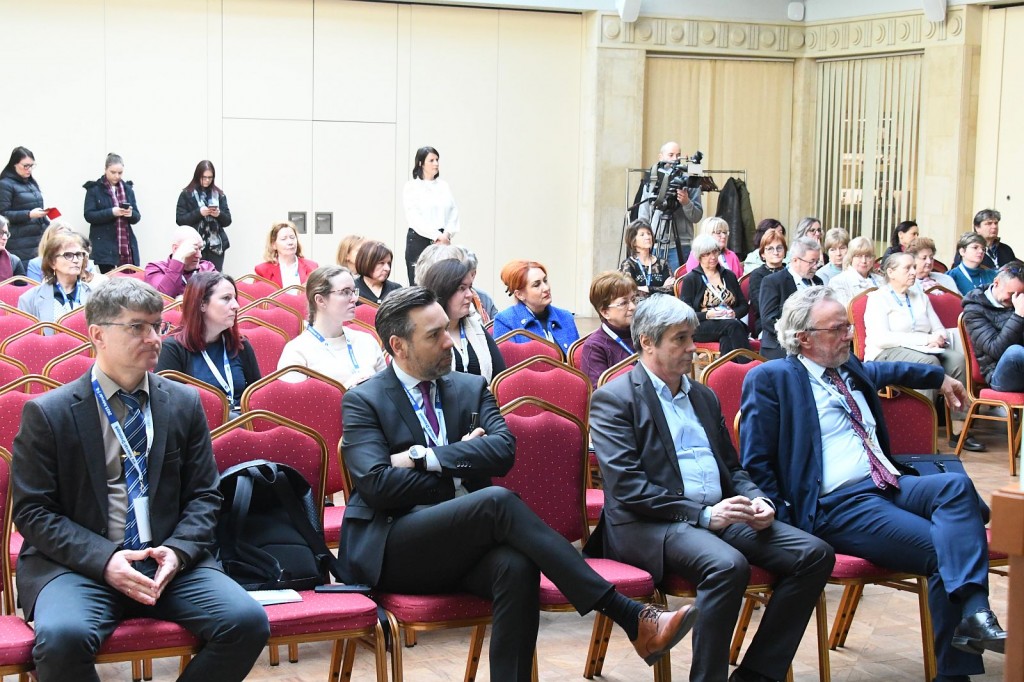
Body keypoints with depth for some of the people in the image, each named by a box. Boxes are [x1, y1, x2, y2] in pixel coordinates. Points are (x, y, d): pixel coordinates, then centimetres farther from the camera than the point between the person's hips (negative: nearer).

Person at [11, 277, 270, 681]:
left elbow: (204, 496, 12)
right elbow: (32, 511, -2)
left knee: (247, 621, -22)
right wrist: (103, 560, -16)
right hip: (80, 565, -3)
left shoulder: (184, 404, 11)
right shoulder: (47, 413, 0)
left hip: (170, 561, 3)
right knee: (62, 636, -35)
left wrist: (178, 550, -9)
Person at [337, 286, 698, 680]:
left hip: (464, 543, 4)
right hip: (392, 550, -4)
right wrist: (459, 469, -3)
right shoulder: (364, 402, 3)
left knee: (516, 566, -33)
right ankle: (631, 620, -32)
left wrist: (425, 457, -11)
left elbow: (503, 450, -2)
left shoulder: (470, 388, 16)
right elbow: (376, 484, -11)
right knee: (497, 501, -30)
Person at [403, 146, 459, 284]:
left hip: (442, 241, 4)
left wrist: (446, 234, -7)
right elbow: (414, 217, -9)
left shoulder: (444, 186, 14)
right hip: (419, 240, -4)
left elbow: (454, 212, 10)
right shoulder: (411, 187, 0)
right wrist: (437, 236, -14)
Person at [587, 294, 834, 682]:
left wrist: (756, 500, 1)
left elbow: (732, 468, 25)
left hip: (717, 515, 8)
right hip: (648, 525, -7)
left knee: (814, 554, -12)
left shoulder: (705, 397, 22)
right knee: (727, 565, -36)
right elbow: (627, 488, -13)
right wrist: (703, 515, -18)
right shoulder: (614, 399, -2)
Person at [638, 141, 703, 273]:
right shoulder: (651, 180, 9)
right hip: (654, 246, 2)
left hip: (680, 246, -2)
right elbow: (643, 217, 11)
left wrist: (686, 203, -17)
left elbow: (697, 217, 1)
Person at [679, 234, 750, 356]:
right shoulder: (690, 279, 7)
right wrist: (707, 315, -18)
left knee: (726, 340, -37)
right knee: (733, 325, -35)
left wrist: (735, 313, -5)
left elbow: (744, 305, 19)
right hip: (701, 329, -3)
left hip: (731, 322, 3)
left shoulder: (729, 275, 20)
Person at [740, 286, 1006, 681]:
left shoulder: (849, 370, 22)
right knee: (944, 548, -25)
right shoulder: (770, 379, -2)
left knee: (956, 485, -25)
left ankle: (973, 612, -37)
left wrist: (939, 378, 52)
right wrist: (783, 523, -12)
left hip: (891, 486, 7)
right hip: (837, 506, -7)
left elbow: (880, 373, 48)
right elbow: (755, 465, -5)